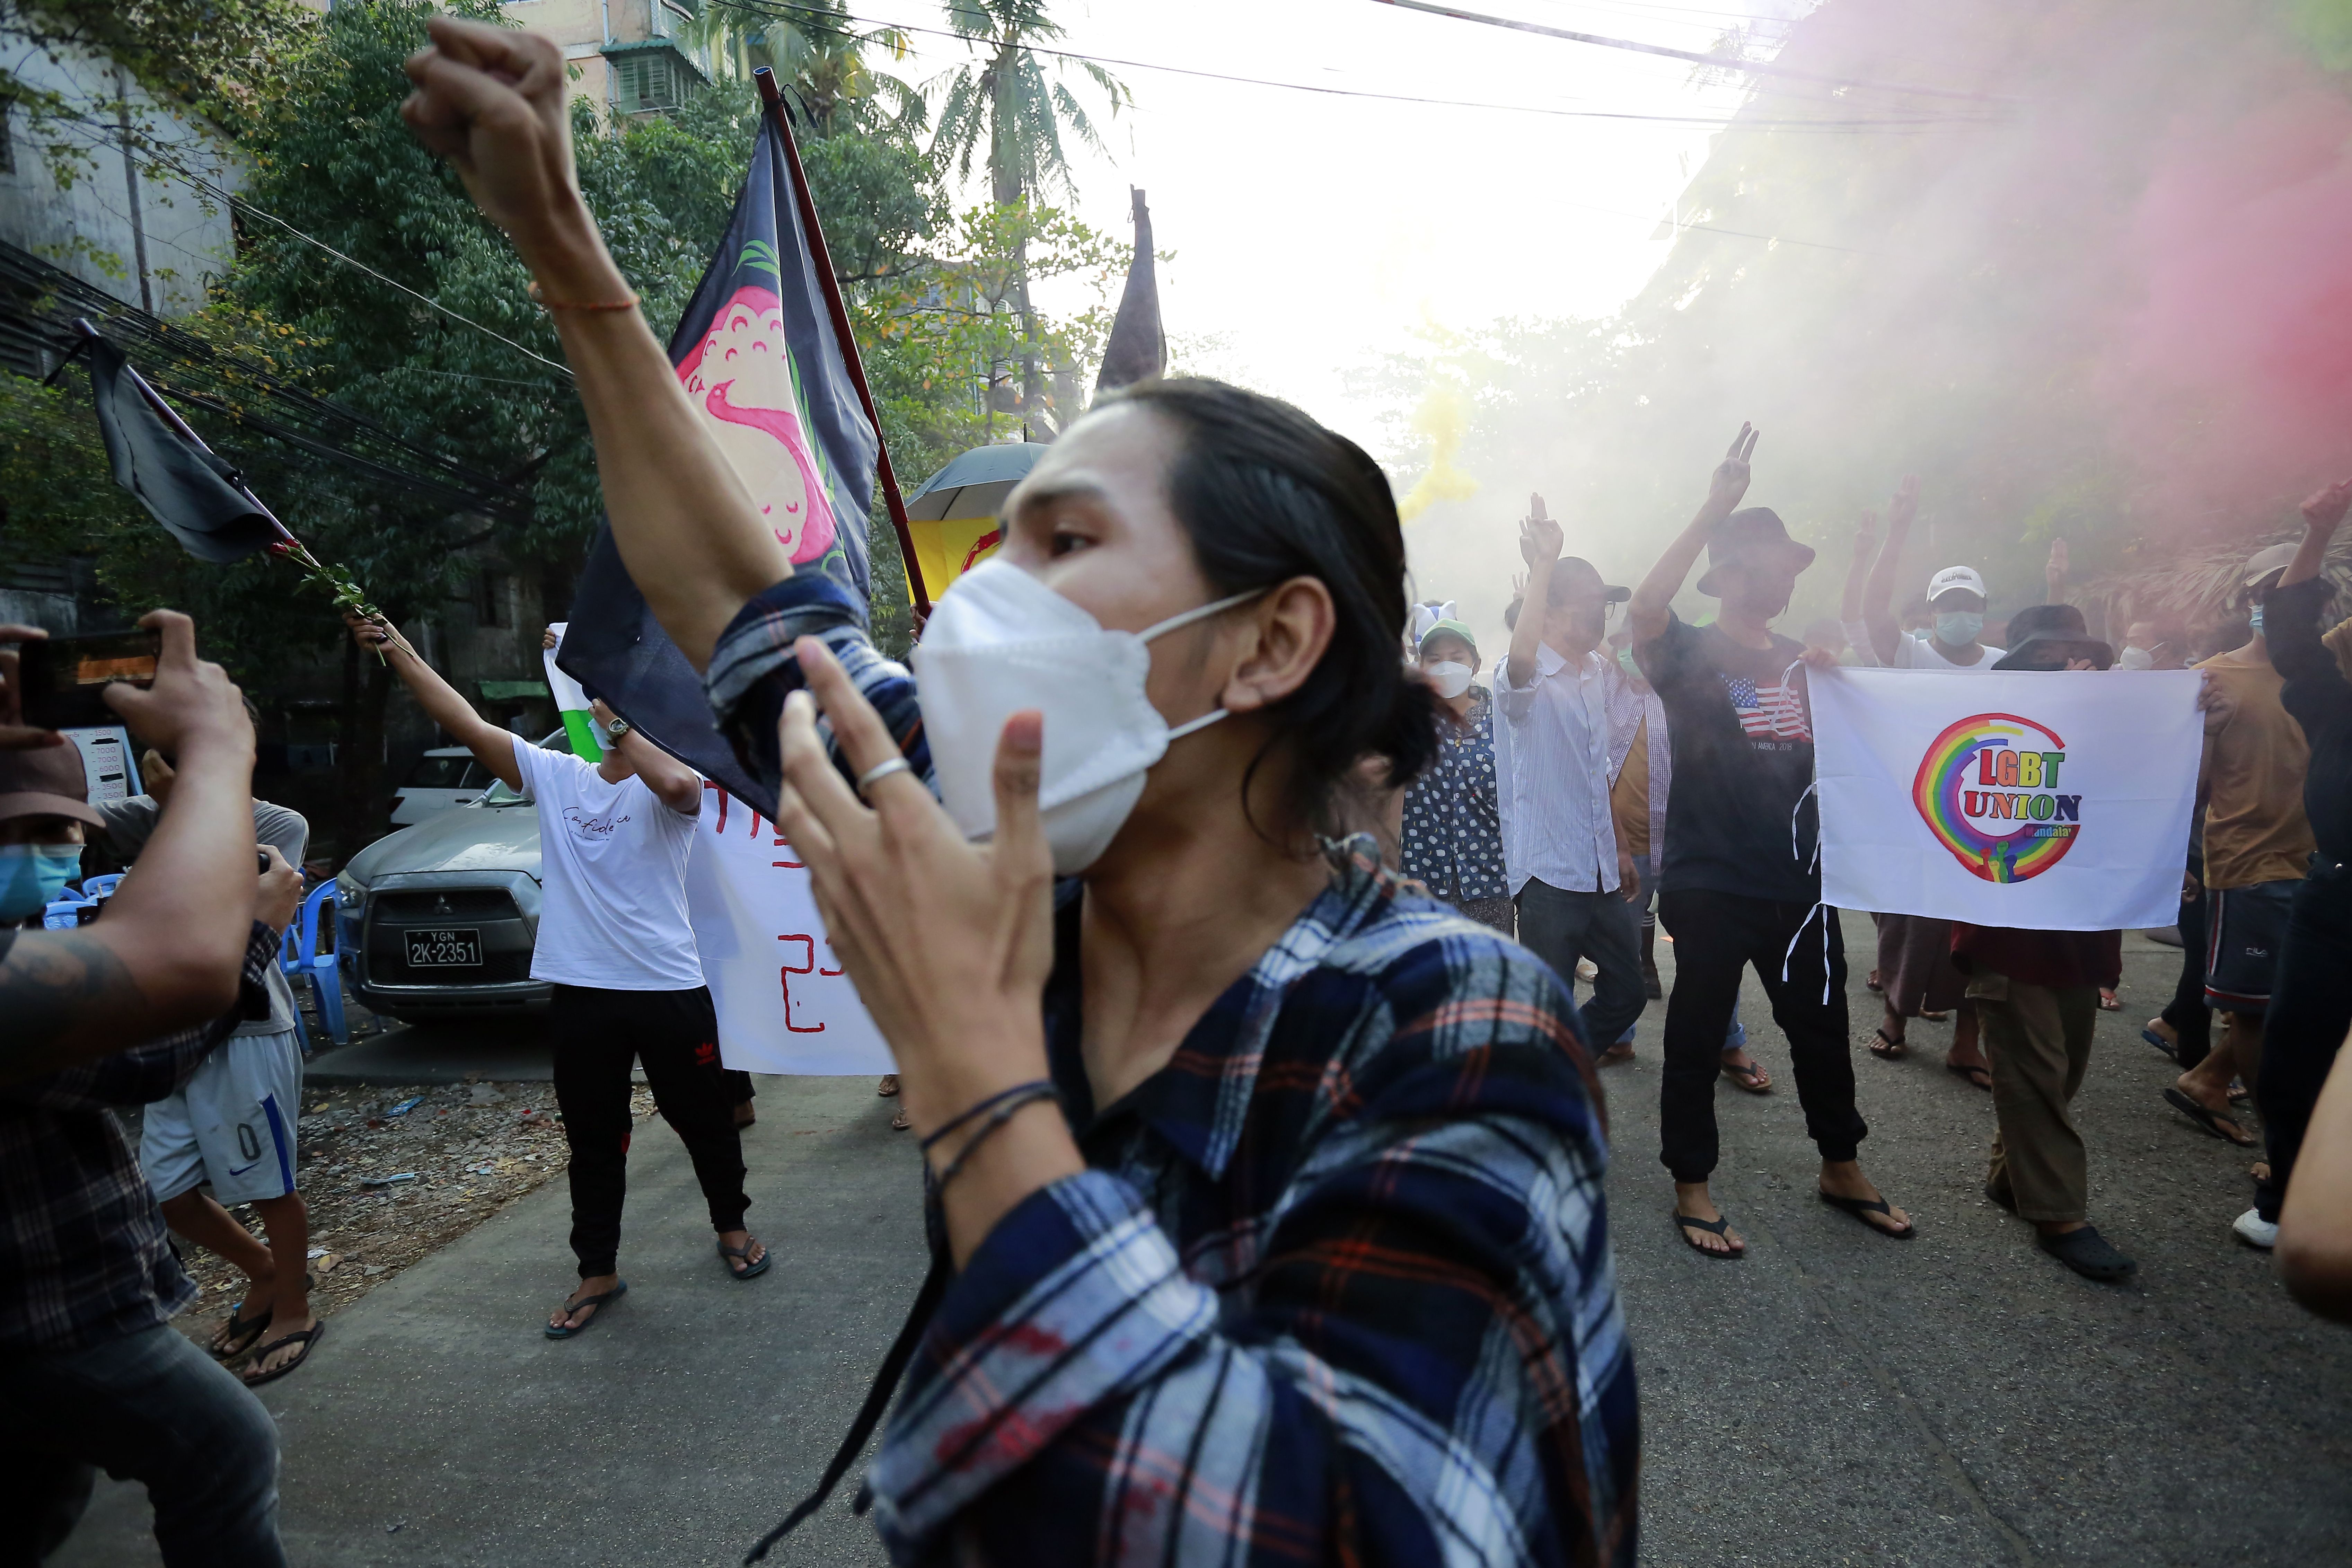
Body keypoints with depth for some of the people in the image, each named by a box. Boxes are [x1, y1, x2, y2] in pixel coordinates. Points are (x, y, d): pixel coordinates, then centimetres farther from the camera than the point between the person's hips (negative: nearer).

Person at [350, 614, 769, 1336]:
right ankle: (599, 1272, 30)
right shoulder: (556, 775, 6)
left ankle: (732, 1227, 36)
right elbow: (467, 723, 1)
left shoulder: (667, 788, -7)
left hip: (669, 988, -4)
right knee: (593, 1141, 15)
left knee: (704, 1119, 13)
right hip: (581, 993, 4)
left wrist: (617, 724, -21)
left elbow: (680, 784, -33)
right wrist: (397, 650, -6)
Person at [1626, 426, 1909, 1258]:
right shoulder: (1690, 655, -7)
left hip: (1798, 880, 6)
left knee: (1822, 1026, 17)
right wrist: (1715, 508, -32)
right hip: (1710, 885, -6)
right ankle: (1692, 1188, 20)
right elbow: (1645, 608, -28)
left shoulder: (1803, 661, 12)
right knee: (1697, 1037, 5)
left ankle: (1841, 1169, 37)